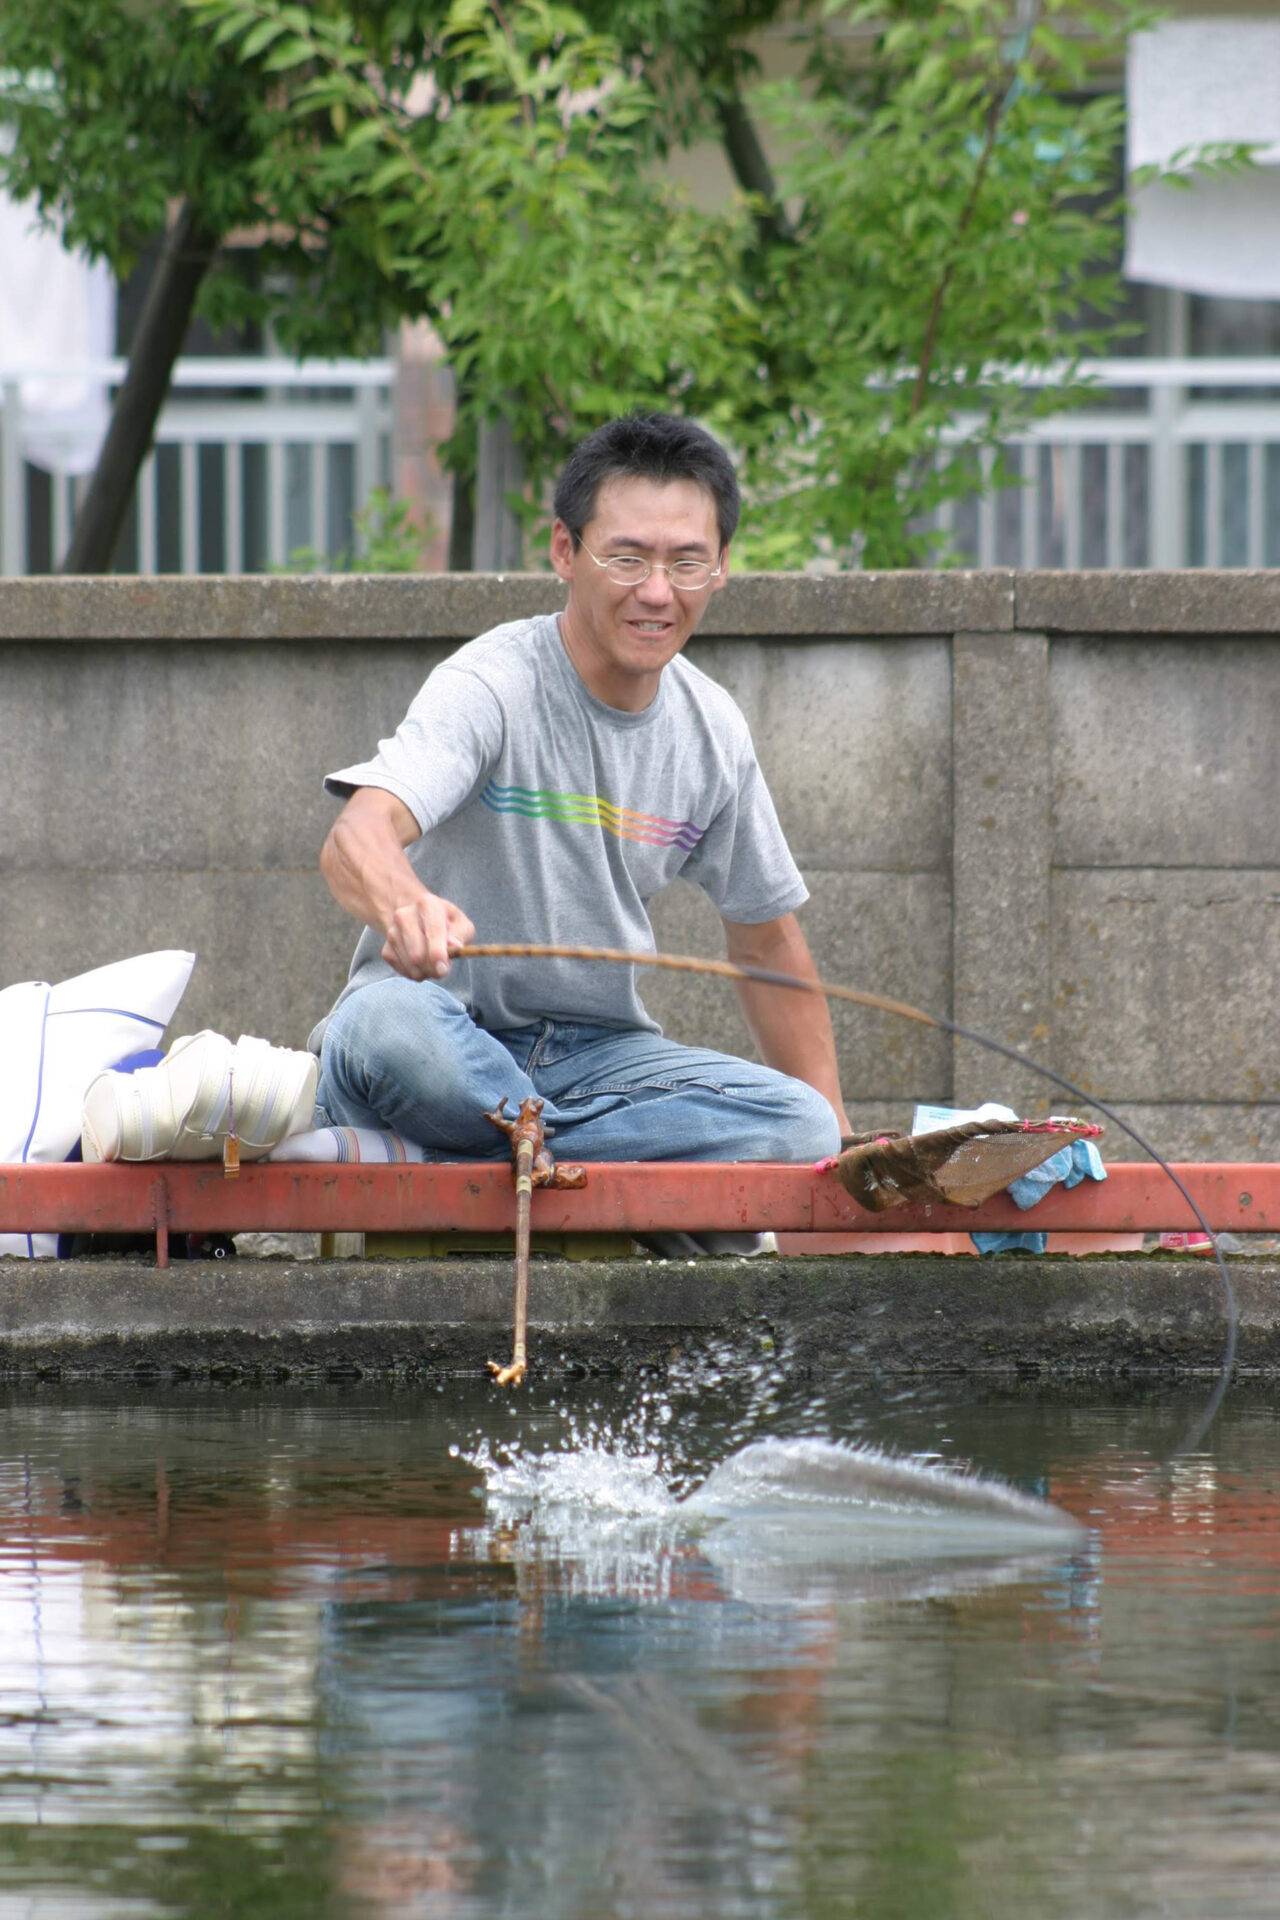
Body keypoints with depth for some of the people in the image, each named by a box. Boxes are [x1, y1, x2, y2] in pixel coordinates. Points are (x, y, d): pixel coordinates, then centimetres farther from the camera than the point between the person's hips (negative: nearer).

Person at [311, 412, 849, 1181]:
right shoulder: (490, 686, -15)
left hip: (597, 1052, 6)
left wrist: (837, 1142, 14)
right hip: (453, 1029, -6)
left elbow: (768, 941, 18)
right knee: (386, 1024, -42)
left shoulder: (713, 729, 5)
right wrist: (408, 908, -58)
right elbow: (357, 836, -33)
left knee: (800, 1127, -23)